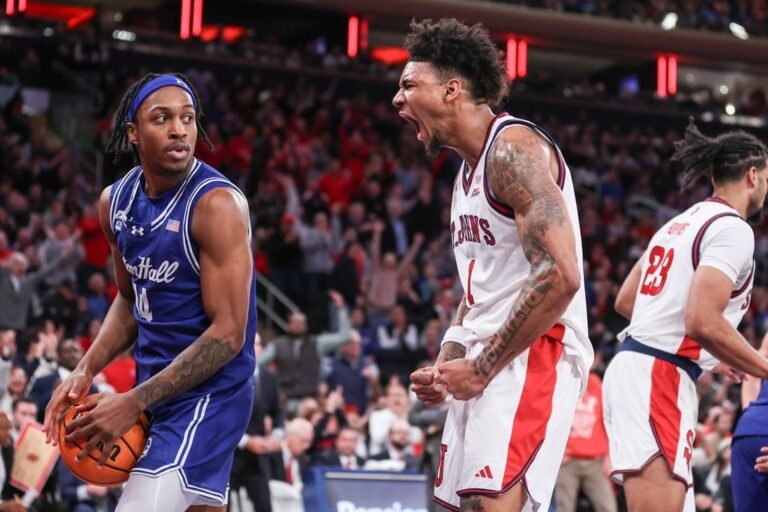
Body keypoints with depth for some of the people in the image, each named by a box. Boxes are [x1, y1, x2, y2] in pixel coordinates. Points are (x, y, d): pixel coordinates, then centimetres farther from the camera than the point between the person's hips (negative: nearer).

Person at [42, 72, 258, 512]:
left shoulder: (217, 204, -20)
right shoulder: (116, 202, 3)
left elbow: (228, 335, -22)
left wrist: (135, 403, -24)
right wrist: (86, 371, 0)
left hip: (208, 394, -8)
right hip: (157, 387, 8)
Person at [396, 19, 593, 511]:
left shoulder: (514, 148, -13)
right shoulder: (469, 170, 19)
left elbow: (560, 277, -23)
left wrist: (481, 368, -18)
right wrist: (445, 367, 11)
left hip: (532, 355, -10)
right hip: (485, 364, 10)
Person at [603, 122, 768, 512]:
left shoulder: (680, 223, 19)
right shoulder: (732, 228, -9)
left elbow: (625, 301, 25)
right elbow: (703, 320, -21)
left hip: (632, 366, 10)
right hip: (660, 377, -10)